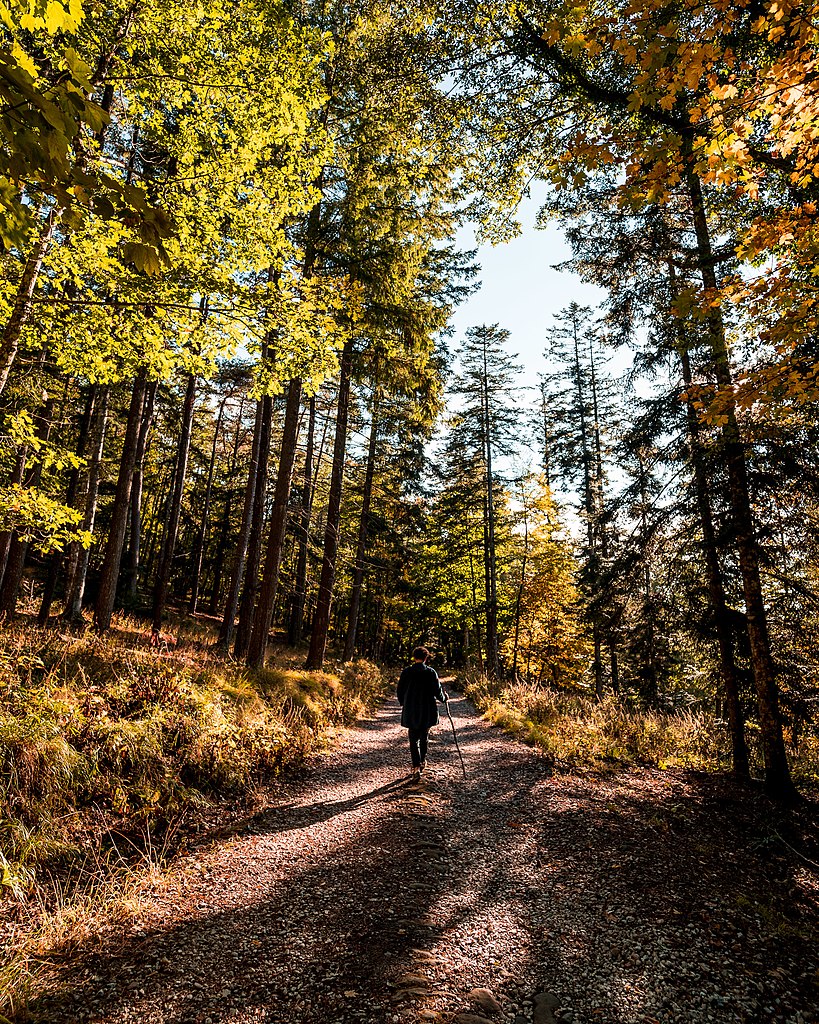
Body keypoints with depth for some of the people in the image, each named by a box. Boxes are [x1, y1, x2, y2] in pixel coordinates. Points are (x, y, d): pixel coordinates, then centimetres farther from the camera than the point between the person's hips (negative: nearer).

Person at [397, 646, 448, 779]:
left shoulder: (406, 672, -3)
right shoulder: (431, 672, -6)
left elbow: (400, 690, 3)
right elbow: (437, 690, -5)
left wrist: (403, 703, 21)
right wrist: (443, 699, 16)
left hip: (410, 711, 0)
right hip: (427, 711, 1)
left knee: (413, 739, 4)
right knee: (424, 736, 20)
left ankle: (416, 767, -7)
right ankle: (422, 762, 31)